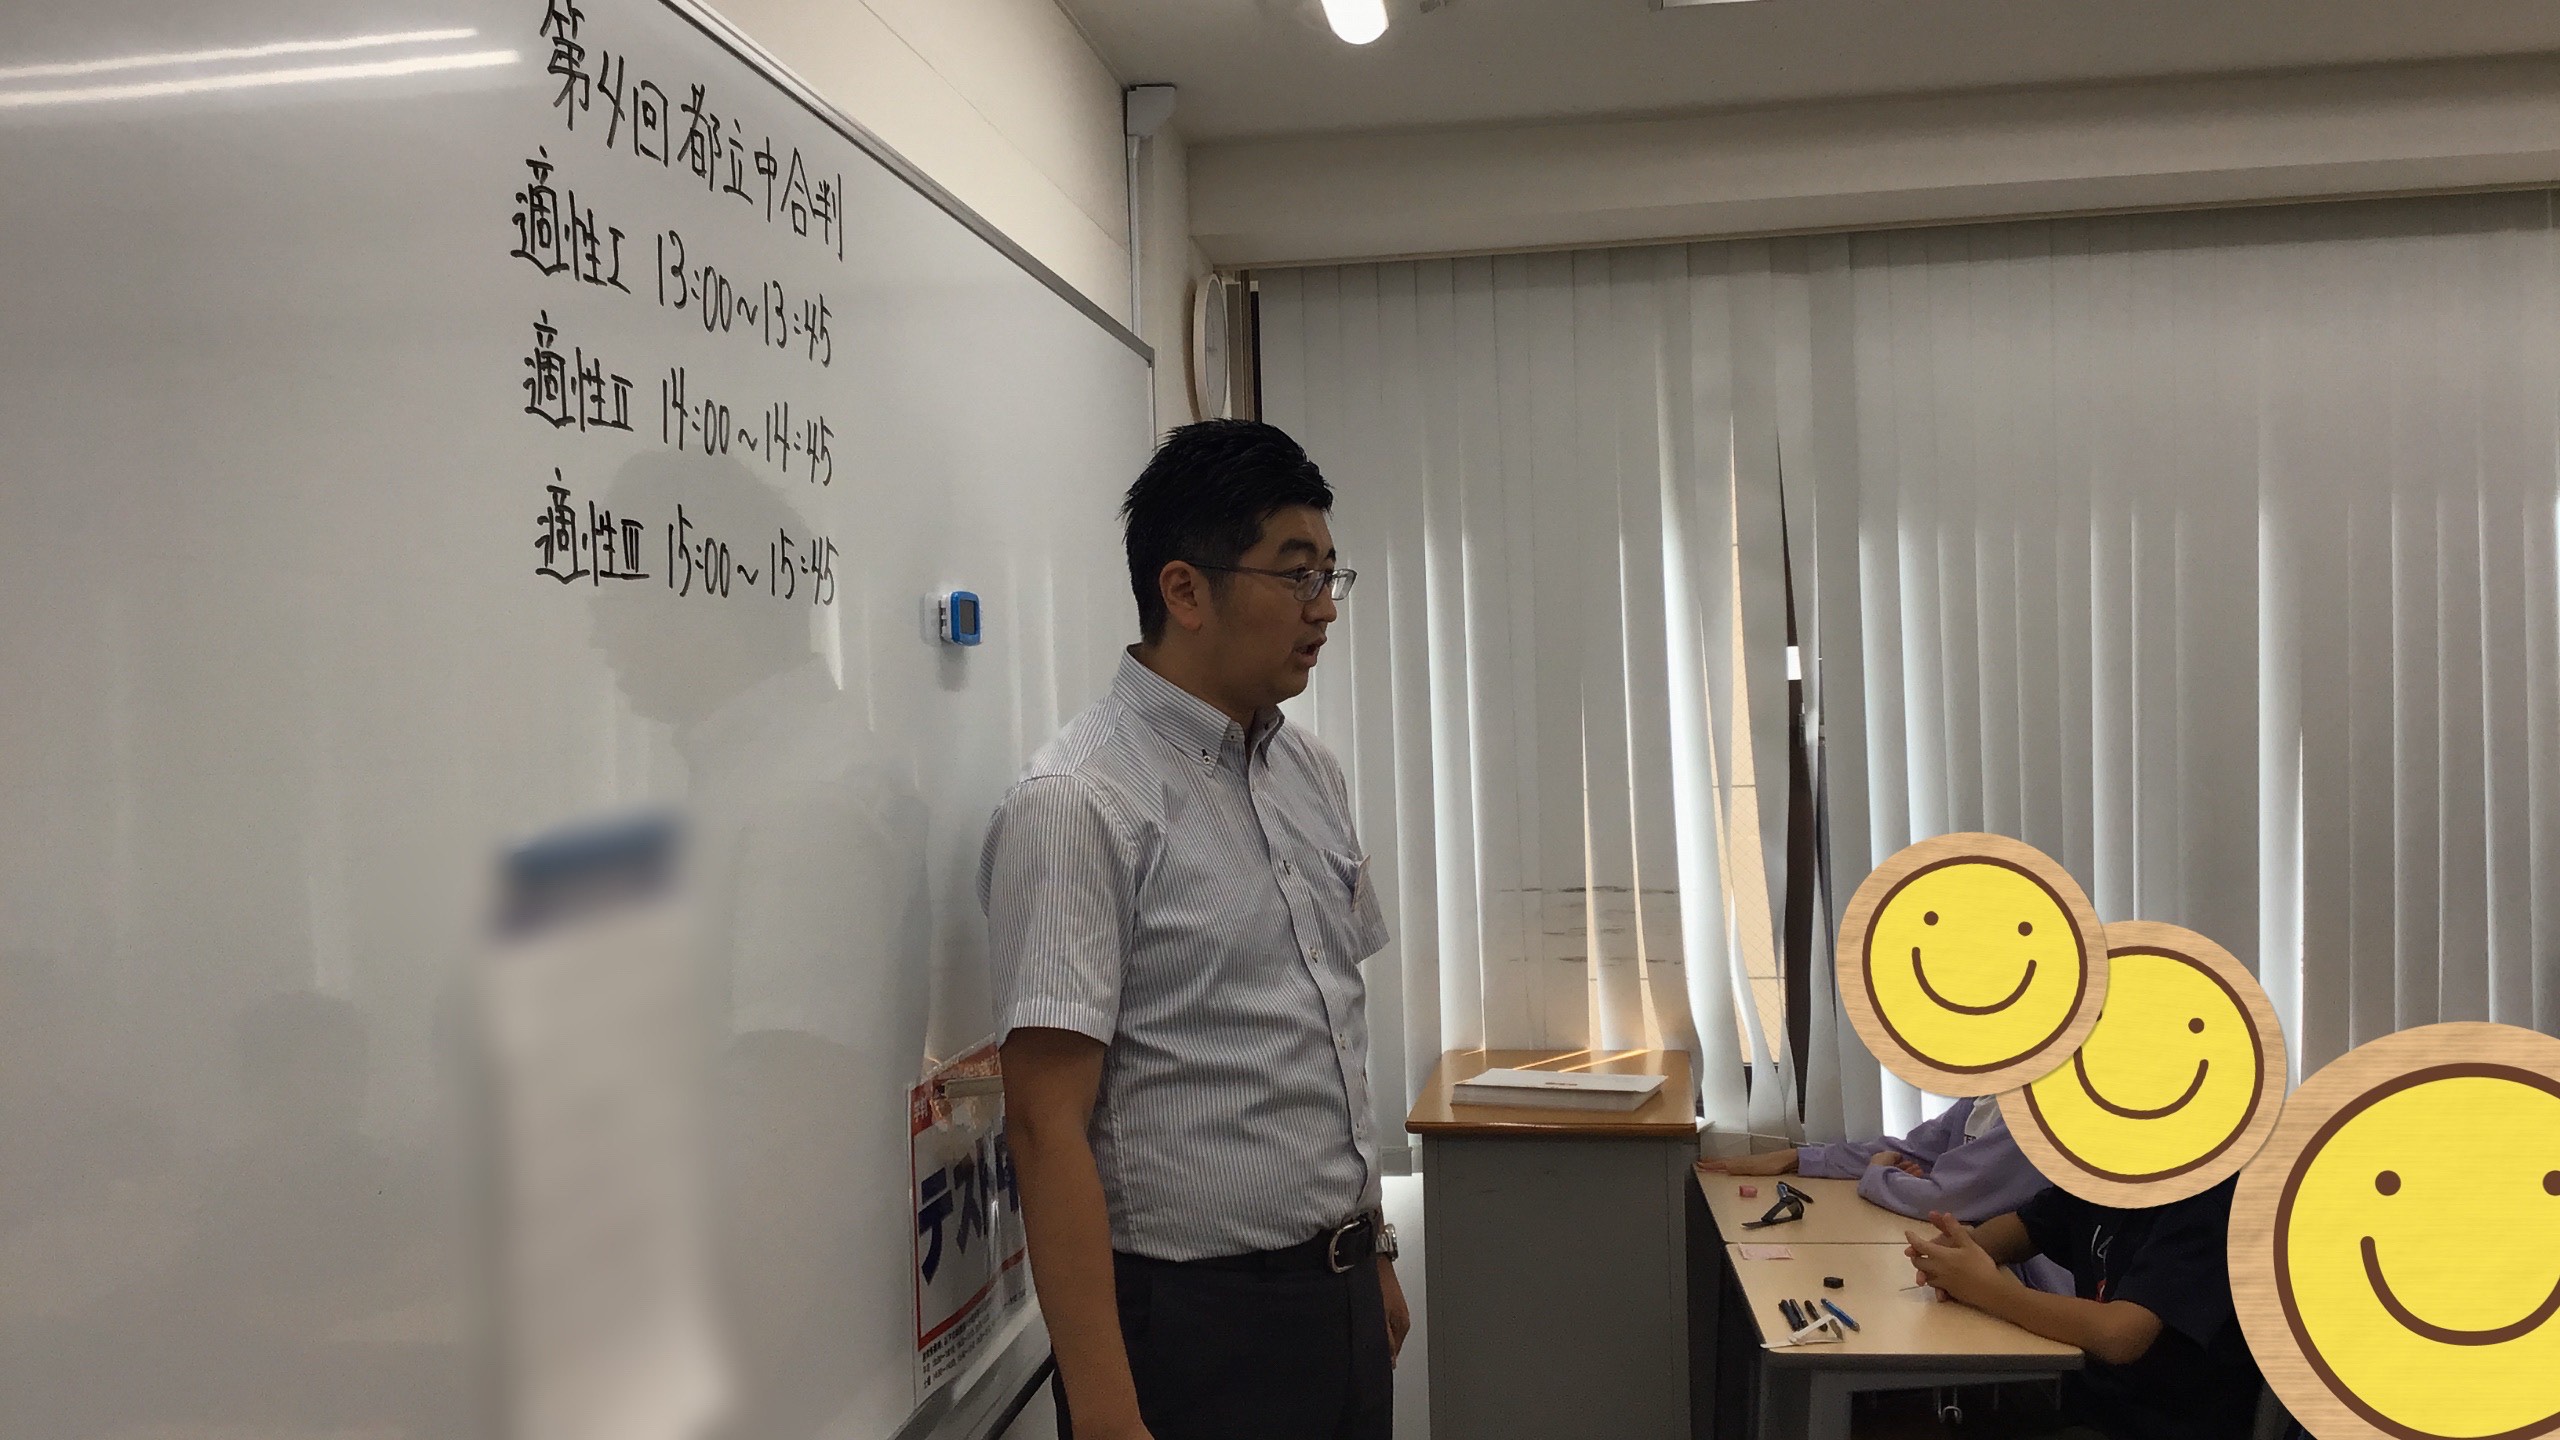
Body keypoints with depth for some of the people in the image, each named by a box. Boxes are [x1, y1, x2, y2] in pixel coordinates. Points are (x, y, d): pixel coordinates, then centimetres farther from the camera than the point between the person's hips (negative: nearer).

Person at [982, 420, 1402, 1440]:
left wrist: (1372, 1250, 16)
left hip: (1339, 1296, 7)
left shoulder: (1310, 773, 7)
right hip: (1192, 1322, -7)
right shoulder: (1074, 805, -17)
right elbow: (1048, 1121, -20)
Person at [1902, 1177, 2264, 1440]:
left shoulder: (2214, 1196, -23)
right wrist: (1963, 1246, -9)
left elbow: (2116, 1335, -32)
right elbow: (2022, 1225, 14)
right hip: (2089, 1393, 7)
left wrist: (1986, 1288, -22)